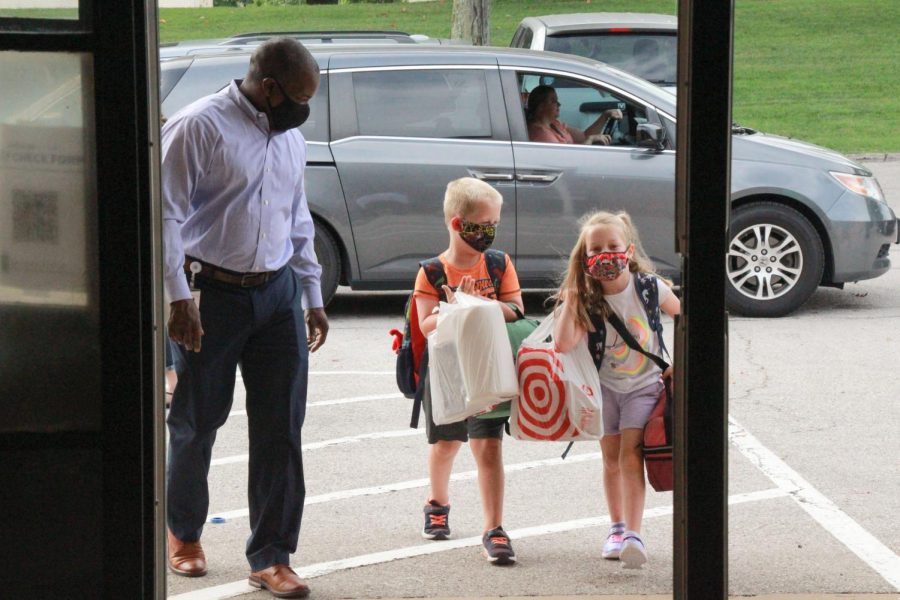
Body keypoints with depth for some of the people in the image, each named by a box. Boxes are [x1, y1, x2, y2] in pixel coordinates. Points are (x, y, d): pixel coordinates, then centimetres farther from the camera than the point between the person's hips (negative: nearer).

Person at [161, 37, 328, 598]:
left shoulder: (290, 138, 14)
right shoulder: (200, 126, -9)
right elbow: (166, 214, -12)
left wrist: (313, 295, 20)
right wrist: (179, 296, -17)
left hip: (278, 295, 5)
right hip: (212, 294, -5)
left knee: (282, 427, 0)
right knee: (198, 421, 7)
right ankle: (184, 532, 28)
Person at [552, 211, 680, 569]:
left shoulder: (650, 288, -15)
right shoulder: (587, 299, -13)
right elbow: (563, 343, -27)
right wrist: (570, 299, -26)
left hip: (644, 385, -2)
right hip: (605, 387, 2)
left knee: (630, 455, -15)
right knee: (611, 459, 6)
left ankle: (633, 536, -23)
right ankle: (617, 528, 23)